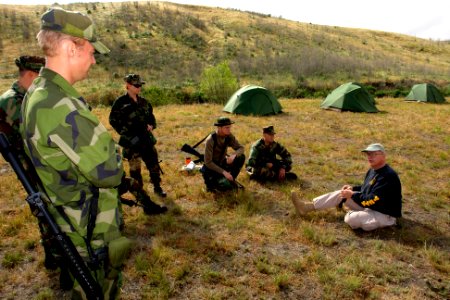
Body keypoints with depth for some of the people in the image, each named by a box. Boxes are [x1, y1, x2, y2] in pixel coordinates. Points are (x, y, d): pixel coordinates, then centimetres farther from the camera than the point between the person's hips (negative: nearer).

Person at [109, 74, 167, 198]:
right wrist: (127, 135, -13)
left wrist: (151, 125, -2)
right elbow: (113, 120, -7)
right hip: (131, 141, -5)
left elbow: (151, 116, 20)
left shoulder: (144, 102, 9)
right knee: (135, 167, 3)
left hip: (147, 139, 5)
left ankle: (157, 187, 26)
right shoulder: (120, 102, -8)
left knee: (154, 163, 10)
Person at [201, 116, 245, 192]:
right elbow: (208, 162, -25)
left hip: (222, 163, 6)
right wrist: (224, 172, -28)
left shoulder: (229, 136, -9)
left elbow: (241, 148, -6)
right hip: (211, 167, -6)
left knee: (241, 157, -17)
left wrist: (234, 155, -30)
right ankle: (211, 180, 0)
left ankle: (231, 179, 0)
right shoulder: (210, 140, -26)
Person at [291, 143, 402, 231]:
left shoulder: (388, 176, -26)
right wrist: (353, 188, 5)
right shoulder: (373, 170, 6)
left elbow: (372, 201, -29)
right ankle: (307, 206, -3)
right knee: (340, 194, 0)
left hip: (385, 215, -9)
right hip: (369, 206, 9)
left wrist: (353, 195, -21)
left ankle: (353, 214, 5)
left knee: (351, 219, -33)